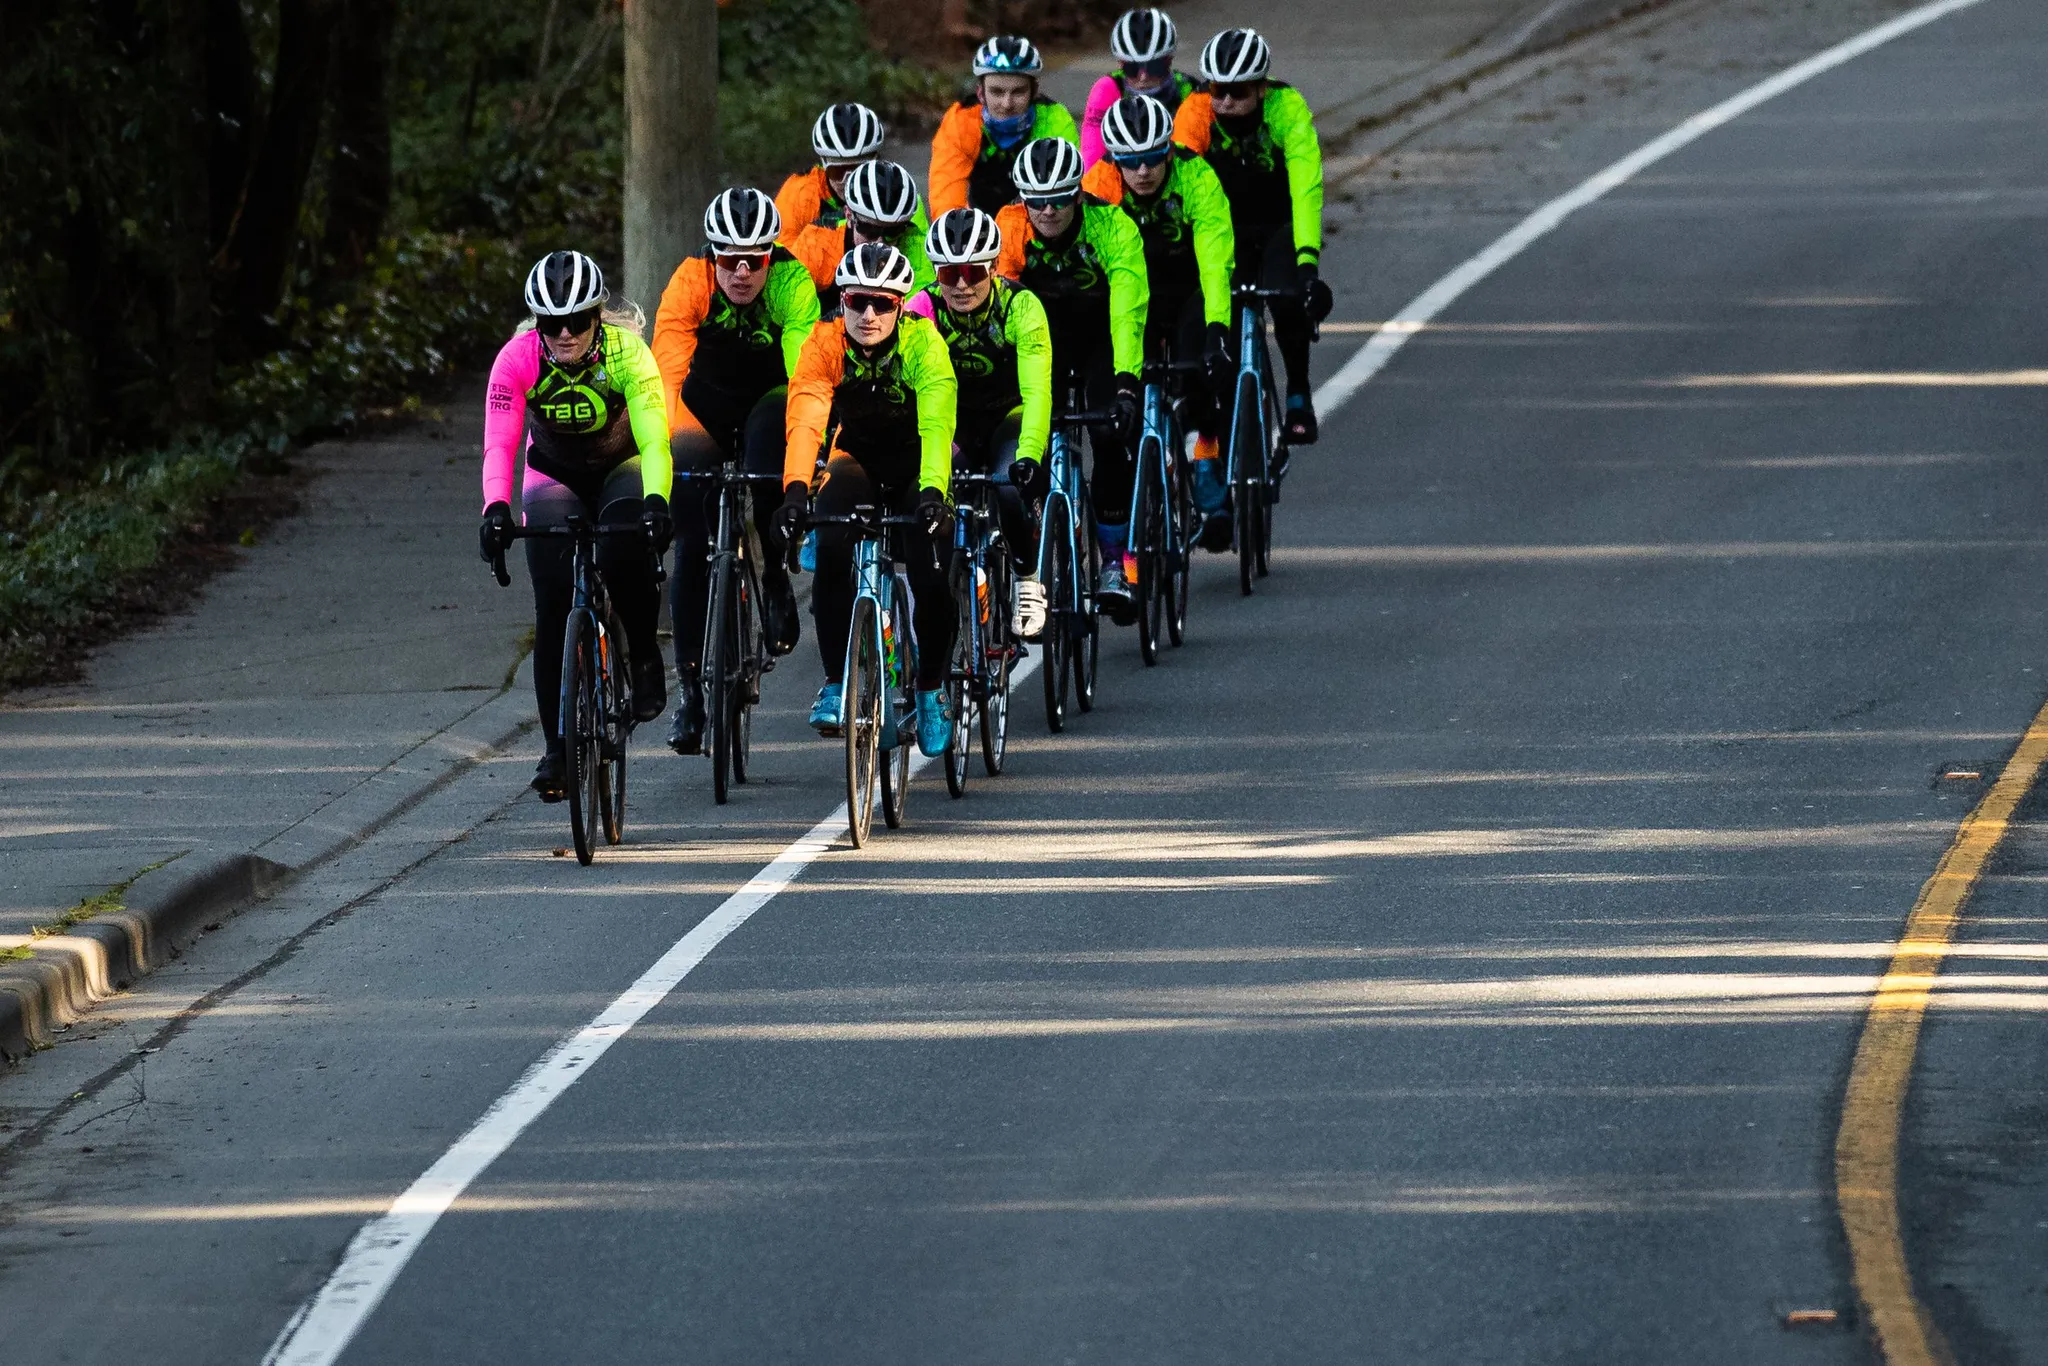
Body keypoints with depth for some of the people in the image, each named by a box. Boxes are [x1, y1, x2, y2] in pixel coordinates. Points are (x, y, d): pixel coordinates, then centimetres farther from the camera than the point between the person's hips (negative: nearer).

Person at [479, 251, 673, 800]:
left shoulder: (626, 352, -27)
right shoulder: (518, 359, -24)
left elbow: (654, 439, -36)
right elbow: (499, 442, -32)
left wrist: (655, 501, -55)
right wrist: (496, 508, -51)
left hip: (620, 470, -1)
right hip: (553, 480, 1)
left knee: (628, 544, -34)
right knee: (553, 609, -13)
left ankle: (645, 658, -9)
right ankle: (558, 748, -3)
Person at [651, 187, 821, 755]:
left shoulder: (792, 282, -27)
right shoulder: (690, 282, -26)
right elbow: (665, 371, -35)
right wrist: (663, 441, -49)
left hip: (767, 397, -1)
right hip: (707, 403, 1)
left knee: (768, 430, -36)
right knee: (692, 540, -10)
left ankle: (773, 574, -19)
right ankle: (690, 684, 0)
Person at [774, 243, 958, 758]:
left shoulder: (923, 343, -24)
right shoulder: (826, 344, -20)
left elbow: (937, 425, -37)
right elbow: (805, 421, -33)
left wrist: (932, 493, -54)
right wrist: (796, 491, -50)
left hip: (917, 468, -1)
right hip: (858, 461, 1)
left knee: (931, 576, -19)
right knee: (832, 553, -28)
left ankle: (931, 691, 7)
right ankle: (836, 683, -15)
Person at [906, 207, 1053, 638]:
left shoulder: (1021, 307, -24)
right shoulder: (924, 308, -19)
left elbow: (1037, 391, -33)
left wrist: (1029, 456, -48)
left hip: (1009, 418, -2)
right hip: (955, 422, 2)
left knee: (1008, 486, -30)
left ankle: (1029, 579, -5)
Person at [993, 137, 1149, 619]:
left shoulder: (1113, 228, -29)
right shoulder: (1009, 230, -23)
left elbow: (1128, 310, -38)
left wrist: (1126, 384, -49)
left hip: (1104, 333, -2)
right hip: (1042, 332, 2)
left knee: (1113, 437, -22)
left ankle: (1116, 560, -9)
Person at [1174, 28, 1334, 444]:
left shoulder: (1287, 110, -30)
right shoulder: (1195, 112, -25)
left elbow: (1307, 188, -39)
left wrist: (1308, 263, -50)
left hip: (1280, 226, -2)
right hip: (1227, 225, 2)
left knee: (1288, 299, -27)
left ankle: (1299, 395, -3)